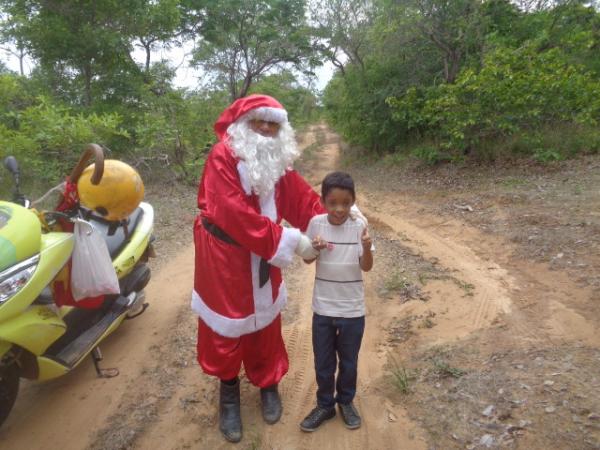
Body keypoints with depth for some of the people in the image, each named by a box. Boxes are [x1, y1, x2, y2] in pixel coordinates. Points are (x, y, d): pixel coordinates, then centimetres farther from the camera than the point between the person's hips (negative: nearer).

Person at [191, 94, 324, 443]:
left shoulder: (279, 160, 4)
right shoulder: (223, 156, -18)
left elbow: (303, 198, 0)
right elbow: (235, 212, -27)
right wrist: (291, 241, -27)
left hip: (263, 258, 5)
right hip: (224, 256, -5)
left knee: (265, 324, 17)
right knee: (226, 325, 10)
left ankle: (268, 383, 40)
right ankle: (229, 393, 33)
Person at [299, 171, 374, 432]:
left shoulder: (359, 225, -12)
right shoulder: (316, 223, -10)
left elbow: (366, 267, -11)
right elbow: (307, 260, 1)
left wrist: (366, 248, -32)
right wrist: (315, 248, -21)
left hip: (353, 310, 0)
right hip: (323, 308, 1)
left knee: (349, 362, 19)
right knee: (323, 363, 16)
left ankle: (346, 401, 44)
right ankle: (325, 405, 39)